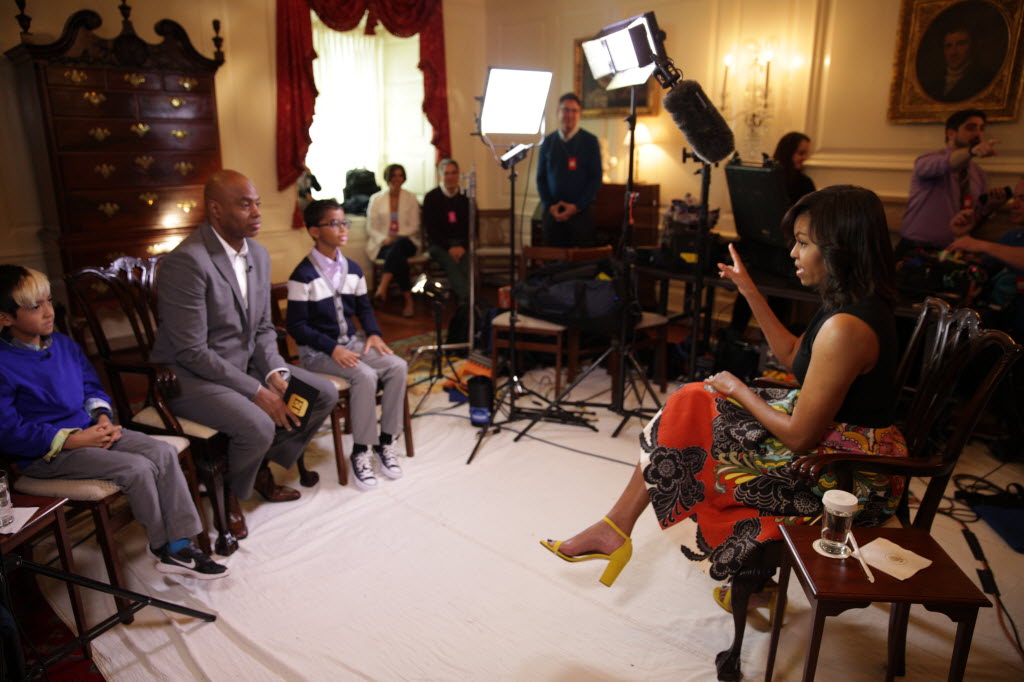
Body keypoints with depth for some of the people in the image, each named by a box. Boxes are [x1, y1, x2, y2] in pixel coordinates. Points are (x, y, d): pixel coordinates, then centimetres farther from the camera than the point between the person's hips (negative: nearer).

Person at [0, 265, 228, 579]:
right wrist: (76, 440, -19)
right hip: (47, 453, -7)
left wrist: (103, 418, -3)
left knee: (164, 452, -12)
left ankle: (180, 545, -9)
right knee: (137, 468, -24)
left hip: (88, 430, 7)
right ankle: (161, 546, 0)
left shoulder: (63, 344, 7)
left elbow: (91, 387, 18)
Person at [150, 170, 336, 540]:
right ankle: (226, 493, 3)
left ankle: (262, 468, 18)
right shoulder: (187, 261, -23)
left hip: (246, 363, 8)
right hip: (191, 375, -8)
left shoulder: (258, 254, 4)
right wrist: (257, 391, -22)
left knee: (325, 394, 2)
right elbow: (192, 352, -24)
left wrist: (275, 373, -9)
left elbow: (263, 328, 9)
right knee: (258, 426, -31)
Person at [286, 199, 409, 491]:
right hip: (316, 350, -6)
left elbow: (364, 307, 16)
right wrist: (332, 348, -23)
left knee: (397, 366, -17)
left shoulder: (352, 269, 7)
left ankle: (386, 441, -5)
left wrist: (373, 333, -4)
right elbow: (296, 325, -13)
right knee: (365, 375, -30)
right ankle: (361, 452, -16)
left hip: (351, 341, 6)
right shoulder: (303, 275, -12)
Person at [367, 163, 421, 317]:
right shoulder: (376, 199, 9)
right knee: (399, 258, -36)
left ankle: (382, 287, -43)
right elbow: (370, 227, 5)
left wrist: (396, 237, -13)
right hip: (382, 244, 0)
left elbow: (414, 226, 4)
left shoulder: (411, 198, 11)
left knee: (398, 245, -39)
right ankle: (408, 300, -33)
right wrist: (384, 239, -15)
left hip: (406, 242, 0)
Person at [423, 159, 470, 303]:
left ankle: (465, 304, -39)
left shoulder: (465, 197, 11)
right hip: (439, 244, -2)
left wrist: (463, 246, -7)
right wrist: (449, 248, -12)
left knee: (466, 264, -31)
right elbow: (430, 228, -1)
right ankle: (468, 301, -47)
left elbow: (472, 226, 11)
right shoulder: (431, 197, 5)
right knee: (451, 264, -34)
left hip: (461, 244, 2)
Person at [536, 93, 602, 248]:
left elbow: (596, 177, -1)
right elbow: (540, 177, 10)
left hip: (581, 210, -2)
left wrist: (577, 206, -10)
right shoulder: (548, 142, 9)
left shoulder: (590, 141, 3)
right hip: (552, 211, 2)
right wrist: (549, 206, -4)